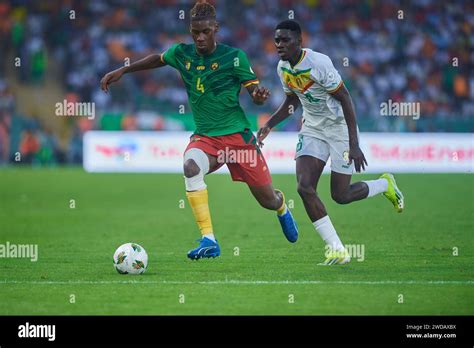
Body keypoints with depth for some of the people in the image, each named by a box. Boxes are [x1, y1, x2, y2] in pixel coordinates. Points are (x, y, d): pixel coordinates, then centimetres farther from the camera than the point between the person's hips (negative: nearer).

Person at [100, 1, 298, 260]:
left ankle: (281, 205, 49)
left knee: (268, 201, 5)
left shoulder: (234, 57, -10)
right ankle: (208, 241, -32)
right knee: (191, 166, -34)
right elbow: (157, 59, 20)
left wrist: (259, 95, -29)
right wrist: (121, 71, 17)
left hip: (238, 135, -2)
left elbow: (254, 92, -6)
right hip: (205, 136, 2)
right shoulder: (181, 54, -1)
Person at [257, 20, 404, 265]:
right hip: (313, 129, 6)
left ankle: (385, 184, 30)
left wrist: (354, 145, -24)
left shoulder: (319, 63, -24)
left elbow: (345, 99, -21)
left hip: (340, 128, -6)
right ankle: (336, 249, -7)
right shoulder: (283, 68, -1)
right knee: (304, 186, -14)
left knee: (340, 195, -3)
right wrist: (269, 124, 3)